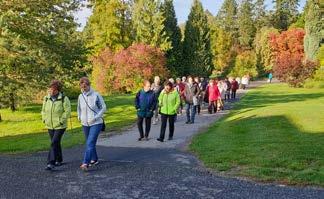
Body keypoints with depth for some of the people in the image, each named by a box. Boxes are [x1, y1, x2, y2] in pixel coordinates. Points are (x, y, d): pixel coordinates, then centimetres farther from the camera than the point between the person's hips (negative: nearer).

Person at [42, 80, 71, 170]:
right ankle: (59, 160, 31)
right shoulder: (46, 98, 4)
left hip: (60, 126, -5)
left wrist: (61, 121, -17)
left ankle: (51, 163, -9)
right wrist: (44, 120, 6)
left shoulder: (64, 98, -12)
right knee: (56, 143, 15)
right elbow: (43, 110, 15)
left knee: (54, 143, -12)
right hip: (50, 126, 5)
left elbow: (67, 111, -14)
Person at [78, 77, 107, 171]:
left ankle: (85, 163, -19)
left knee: (90, 143, -15)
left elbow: (103, 108, -5)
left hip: (96, 123, -6)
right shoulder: (80, 96, 3)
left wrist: (95, 117, -14)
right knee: (89, 143, 17)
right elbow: (79, 108, 19)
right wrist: (79, 116, 2)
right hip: (85, 124, 6)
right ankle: (94, 159, 34)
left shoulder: (96, 95, -11)